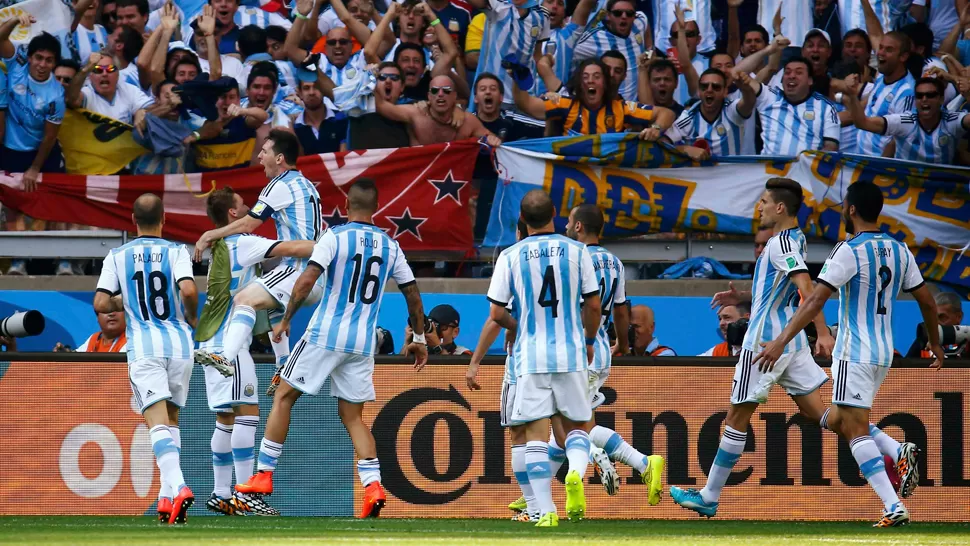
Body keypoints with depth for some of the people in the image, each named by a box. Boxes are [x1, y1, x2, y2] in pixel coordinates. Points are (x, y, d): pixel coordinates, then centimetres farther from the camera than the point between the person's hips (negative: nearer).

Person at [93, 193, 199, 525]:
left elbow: (101, 304, -3)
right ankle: (167, 497, 15)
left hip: (144, 348, -2)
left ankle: (178, 486, -35)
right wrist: (192, 317, 4)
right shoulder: (176, 252, 1)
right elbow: (188, 290, -16)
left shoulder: (117, 257, 4)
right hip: (179, 345, 2)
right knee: (171, 419, 18)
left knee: (158, 423, -13)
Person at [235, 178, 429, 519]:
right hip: (363, 344, 4)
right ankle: (373, 485, -6)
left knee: (283, 397, 9)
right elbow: (412, 293, 13)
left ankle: (264, 476, 7)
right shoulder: (390, 246, 8)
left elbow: (307, 279, -18)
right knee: (352, 415, 12)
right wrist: (419, 338, 23)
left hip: (326, 335, -4)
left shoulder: (335, 237, -7)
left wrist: (285, 320, -8)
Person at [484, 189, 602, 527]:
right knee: (576, 425, 13)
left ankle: (546, 510, -8)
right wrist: (590, 340, 21)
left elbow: (496, 313, -1)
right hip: (571, 355, 1)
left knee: (536, 433, 2)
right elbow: (593, 306, 3)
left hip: (531, 357, -1)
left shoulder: (510, 256, -2)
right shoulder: (576, 252, -1)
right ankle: (576, 473, -18)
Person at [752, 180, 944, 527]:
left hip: (854, 354, -8)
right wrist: (935, 344, 28)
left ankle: (894, 508, -18)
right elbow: (927, 301, 14)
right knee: (837, 421, 20)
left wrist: (781, 341, -22)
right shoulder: (899, 252, 8)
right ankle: (901, 454, 0)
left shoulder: (849, 252, -13)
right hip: (884, 353, 8)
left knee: (856, 431, -8)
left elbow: (816, 300, -20)